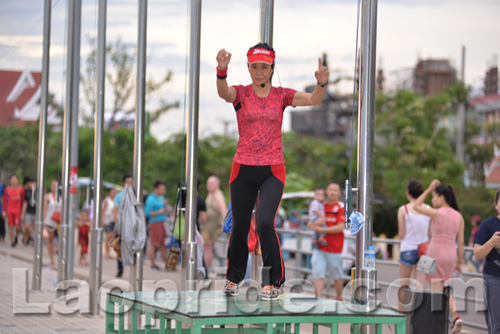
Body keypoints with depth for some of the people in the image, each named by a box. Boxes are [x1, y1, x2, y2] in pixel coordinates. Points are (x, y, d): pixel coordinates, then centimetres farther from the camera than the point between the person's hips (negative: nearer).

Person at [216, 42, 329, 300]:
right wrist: (221, 70, -46)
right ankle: (234, 277, 31)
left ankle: (275, 283, -6)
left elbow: (313, 100, -9)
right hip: (243, 169, 1)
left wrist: (321, 84, -32)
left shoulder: (281, 95, 4)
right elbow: (223, 92, -24)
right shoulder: (240, 94, -1)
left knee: (265, 223, -17)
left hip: (273, 171, -1)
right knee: (240, 226, 9)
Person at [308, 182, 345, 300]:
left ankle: (339, 298, 26)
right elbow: (312, 223, 22)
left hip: (334, 248, -4)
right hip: (319, 246, 4)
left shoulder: (341, 207, -5)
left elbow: (340, 227, -14)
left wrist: (321, 229, -17)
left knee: (336, 275, 8)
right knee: (318, 274, -8)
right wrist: (311, 224, -3)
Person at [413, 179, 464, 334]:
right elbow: (461, 242, 4)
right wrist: (459, 263, 12)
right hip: (450, 256, 6)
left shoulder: (437, 213, -13)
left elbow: (416, 207, 2)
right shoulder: (459, 216, 4)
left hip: (435, 255, -6)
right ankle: (456, 317, 0)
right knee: (444, 289, 20)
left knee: (437, 292, 0)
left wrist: (429, 189, 3)